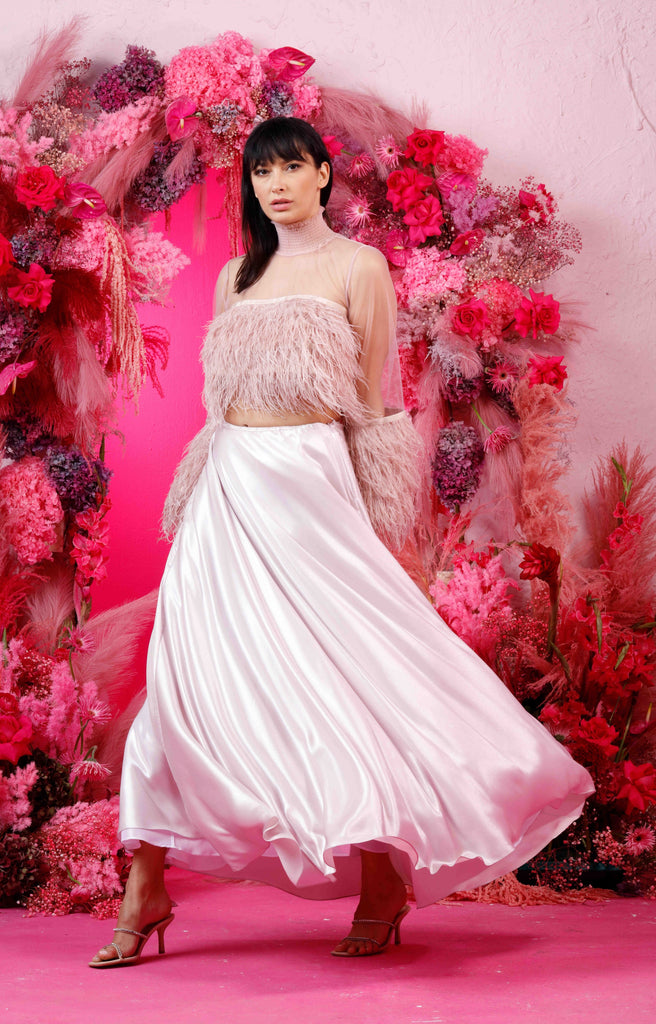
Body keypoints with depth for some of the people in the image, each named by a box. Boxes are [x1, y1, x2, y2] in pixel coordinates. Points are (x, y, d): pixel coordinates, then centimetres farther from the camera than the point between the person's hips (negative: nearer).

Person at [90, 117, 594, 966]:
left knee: (345, 668, -4)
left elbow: (373, 402, -1)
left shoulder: (357, 267, 2)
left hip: (310, 483, -5)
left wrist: (371, 516, -5)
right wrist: (194, 504, 14)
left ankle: (384, 886, 10)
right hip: (229, 491, 5)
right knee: (187, 673, 0)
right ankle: (145, 889, 6)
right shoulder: (237, 277, 17)